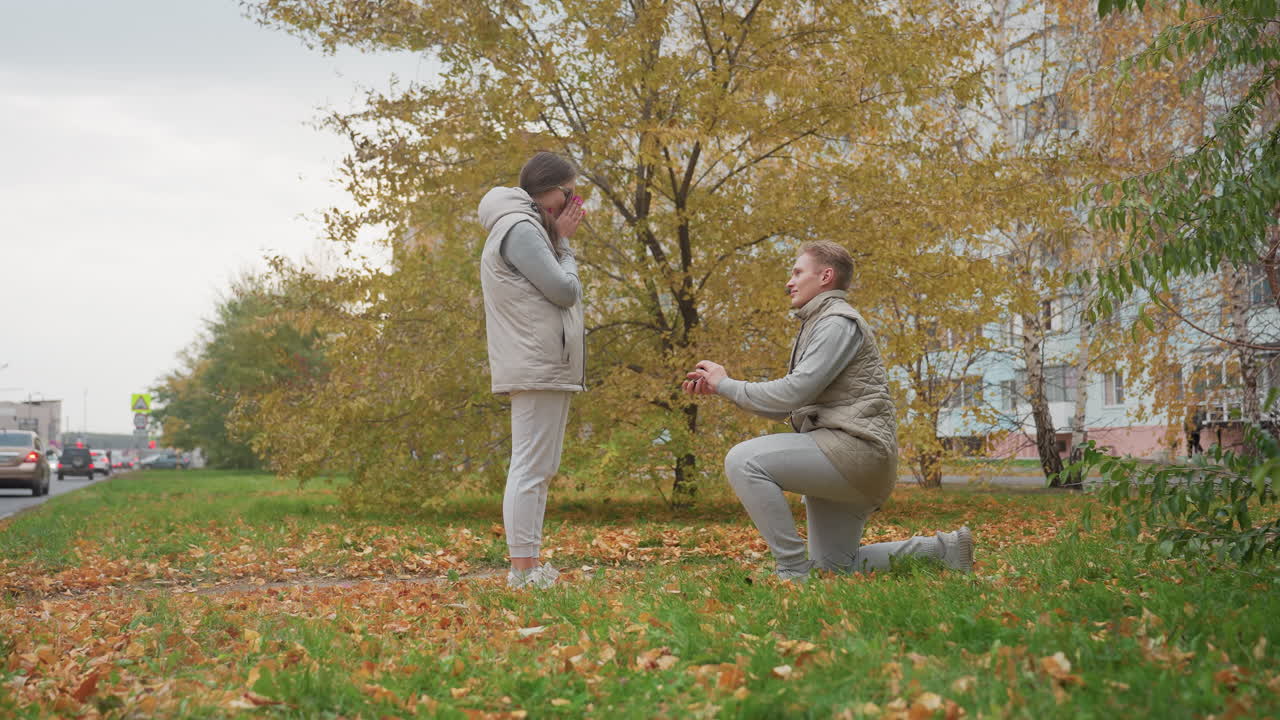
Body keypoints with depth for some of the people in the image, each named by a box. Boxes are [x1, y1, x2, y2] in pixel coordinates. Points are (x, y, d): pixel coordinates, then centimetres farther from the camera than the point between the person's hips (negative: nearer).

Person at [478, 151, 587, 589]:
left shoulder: (527, 228, 22)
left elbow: (565, 293, 19)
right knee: (531, 469, -13)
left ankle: (528, 567, 15)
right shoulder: (521, 229, -11)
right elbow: (565, 290, -14)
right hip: (536, 368, -11)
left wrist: (560, 241, 10)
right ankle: (524, 570, -14)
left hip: (546, 368, 11)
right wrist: (563, 244, -1)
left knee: (540, 469, 12)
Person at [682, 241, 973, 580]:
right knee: (834, 567, 13)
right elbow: (781, 408, 21)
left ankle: (794, 571, -21)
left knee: (744, 461, -23)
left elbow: (794, 392, -19)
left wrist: (727, 384, -9)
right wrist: (718, 388, 12)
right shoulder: (815, 327, 24)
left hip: (855, 446, -11)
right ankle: (939, 549, 15)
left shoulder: (838, 323, -8)